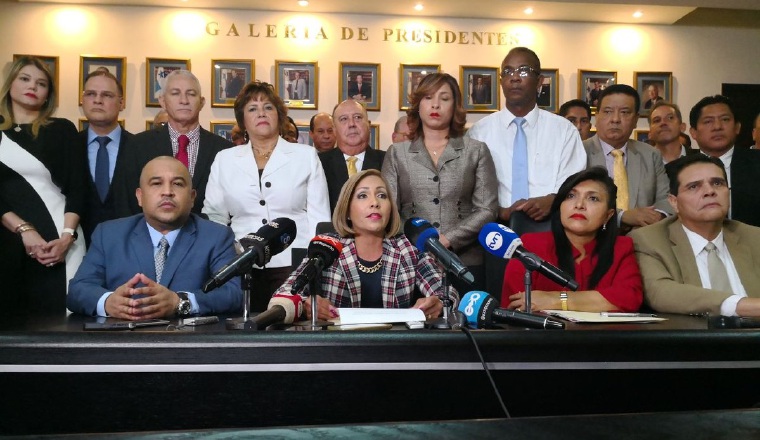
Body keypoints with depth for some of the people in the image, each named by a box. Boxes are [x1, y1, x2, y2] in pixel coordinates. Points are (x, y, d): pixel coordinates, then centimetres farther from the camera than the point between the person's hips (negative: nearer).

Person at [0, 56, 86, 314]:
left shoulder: (62, 130, 8)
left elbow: (77, 187, 3)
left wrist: (67, 236, -11)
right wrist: (24, 230, -11)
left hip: (58, 240, -1)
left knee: (58, 315, -4)